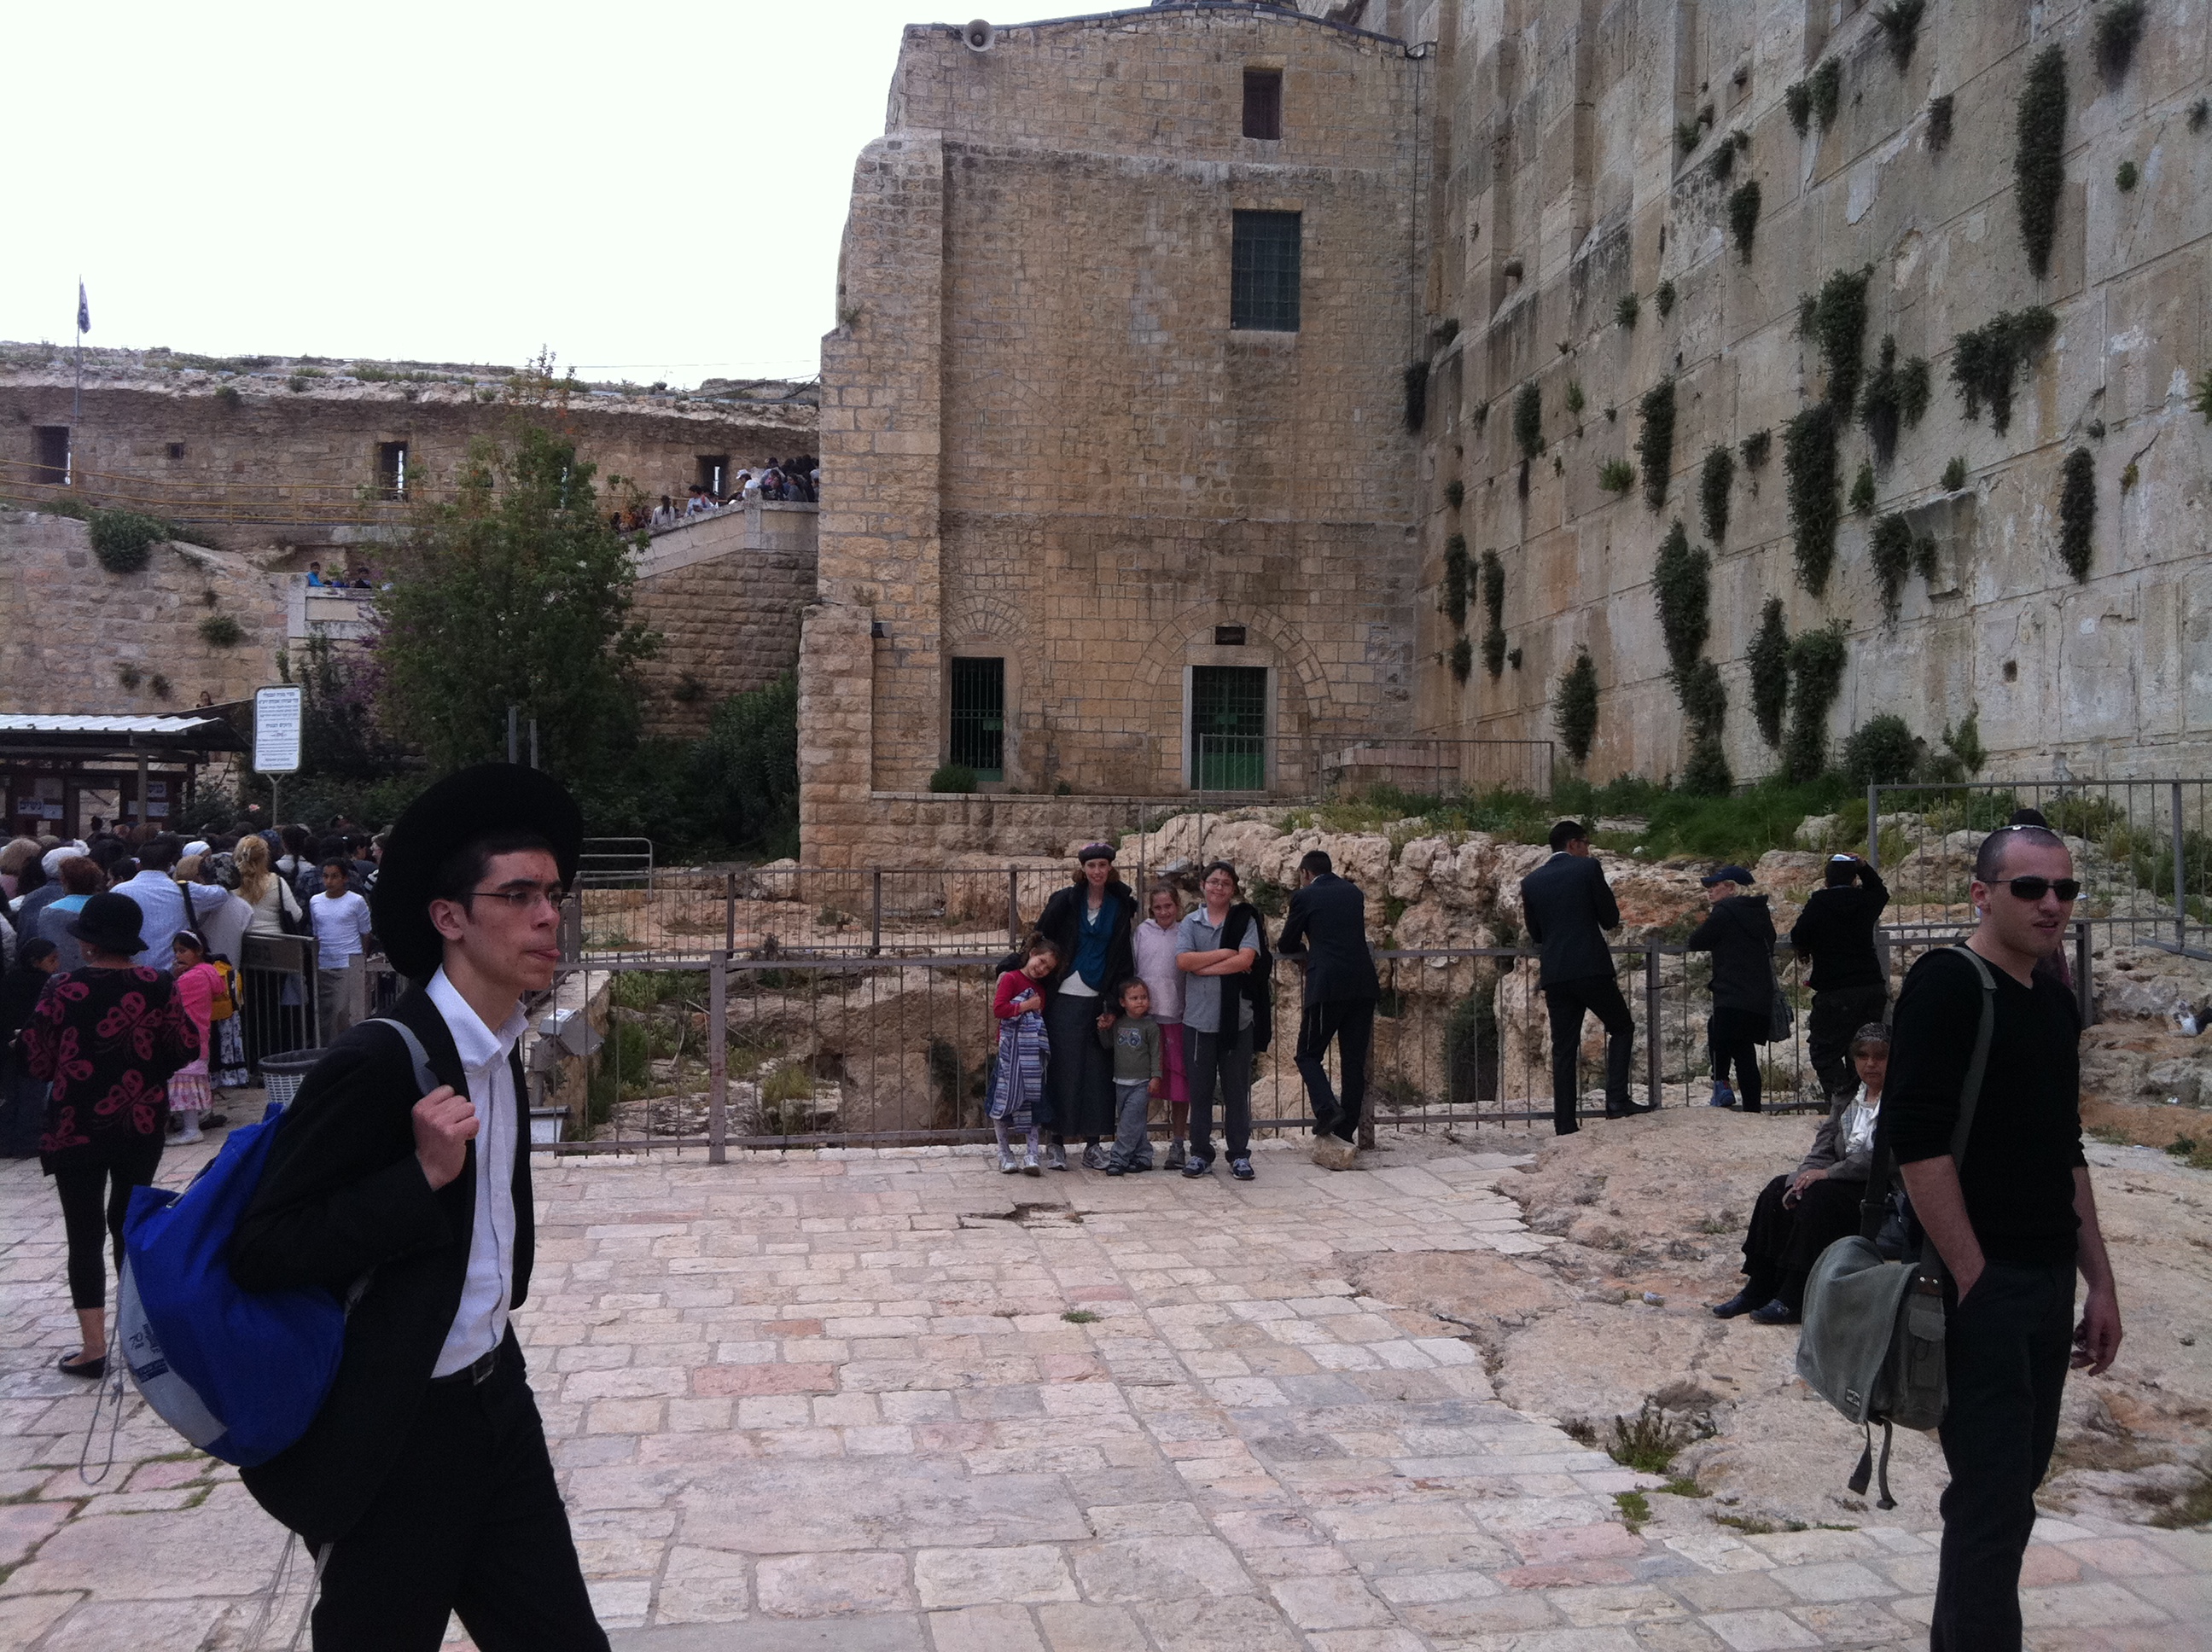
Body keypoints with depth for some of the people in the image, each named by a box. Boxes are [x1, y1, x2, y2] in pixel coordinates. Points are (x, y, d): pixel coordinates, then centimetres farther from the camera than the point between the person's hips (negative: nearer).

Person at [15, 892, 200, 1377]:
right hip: (143, 1124, 3)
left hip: (76, 1128, -3)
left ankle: (94, 1348, 6)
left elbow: (37, 1060, -7)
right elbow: (185, 1047, 1)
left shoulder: (64, 989, -13)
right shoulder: (158, 986, -5)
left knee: (84, 1234, 5)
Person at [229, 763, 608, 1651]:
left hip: (496, 1398, 7)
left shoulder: (497, 1048, 6)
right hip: (394, 1436, -7)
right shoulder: (378, 1060, -20)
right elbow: (261, 1251, -19)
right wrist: (424, 1176, -26)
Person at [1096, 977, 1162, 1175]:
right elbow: (1108, 1046, 20)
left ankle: (1119, 1159, -11)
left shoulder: (1150, 1026, -4)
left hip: (1141, 1084, -5)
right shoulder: (1118, 1023, 9)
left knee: (1130, 1122, -12)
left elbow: (1156, 1053, -4)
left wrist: (1155, 1077, -11)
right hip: (1120, 1082, 6)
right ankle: (1143, 1157, 18)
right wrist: (1103, 1029, 4)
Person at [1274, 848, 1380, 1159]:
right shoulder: (1354, 892, 17)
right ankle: (1346, 1130, 9)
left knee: (1308, 1055, 6)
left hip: (1327, 986, -5)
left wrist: (1282, 943, 31)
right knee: (1354, 1060, 9)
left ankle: (1327, 1108, -16)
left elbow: (1287, 945, 9)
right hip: (1364, 985, 5)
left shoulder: (1305, 897, 2)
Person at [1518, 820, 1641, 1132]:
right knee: (1622, 1027, 13)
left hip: (1553, 974, 4)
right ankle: (1617, 1100, -1)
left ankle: (1565, 1124, 4)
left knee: (1563, 1050, 7)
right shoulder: (1588, 868, -1)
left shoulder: (1531, 882, 11)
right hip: (1591, 968, -4)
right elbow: (1610, 919, 2)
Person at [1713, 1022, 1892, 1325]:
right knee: (1779, 1190, -14)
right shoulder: (1844, 1099, 15)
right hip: (1843, 1184, 7)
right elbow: (1822, 1150, 9)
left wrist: (1828, 1173, -19)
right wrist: (1803, 1177, -12)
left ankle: (1793, 1300, -27)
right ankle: (1758, 1288, -11)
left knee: (1819, 1195, -30)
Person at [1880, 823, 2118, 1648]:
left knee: (2010, 1489, 15)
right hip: (1982, 1284, -8)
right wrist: (1973, 1278, -19)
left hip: (2048, 1285, 8)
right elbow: (1916, 1142, -19)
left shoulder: (2057, 1002, 13)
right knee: (1993, 1500, -5)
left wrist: (2099, 1282, 16)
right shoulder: (1948, 984, -12)